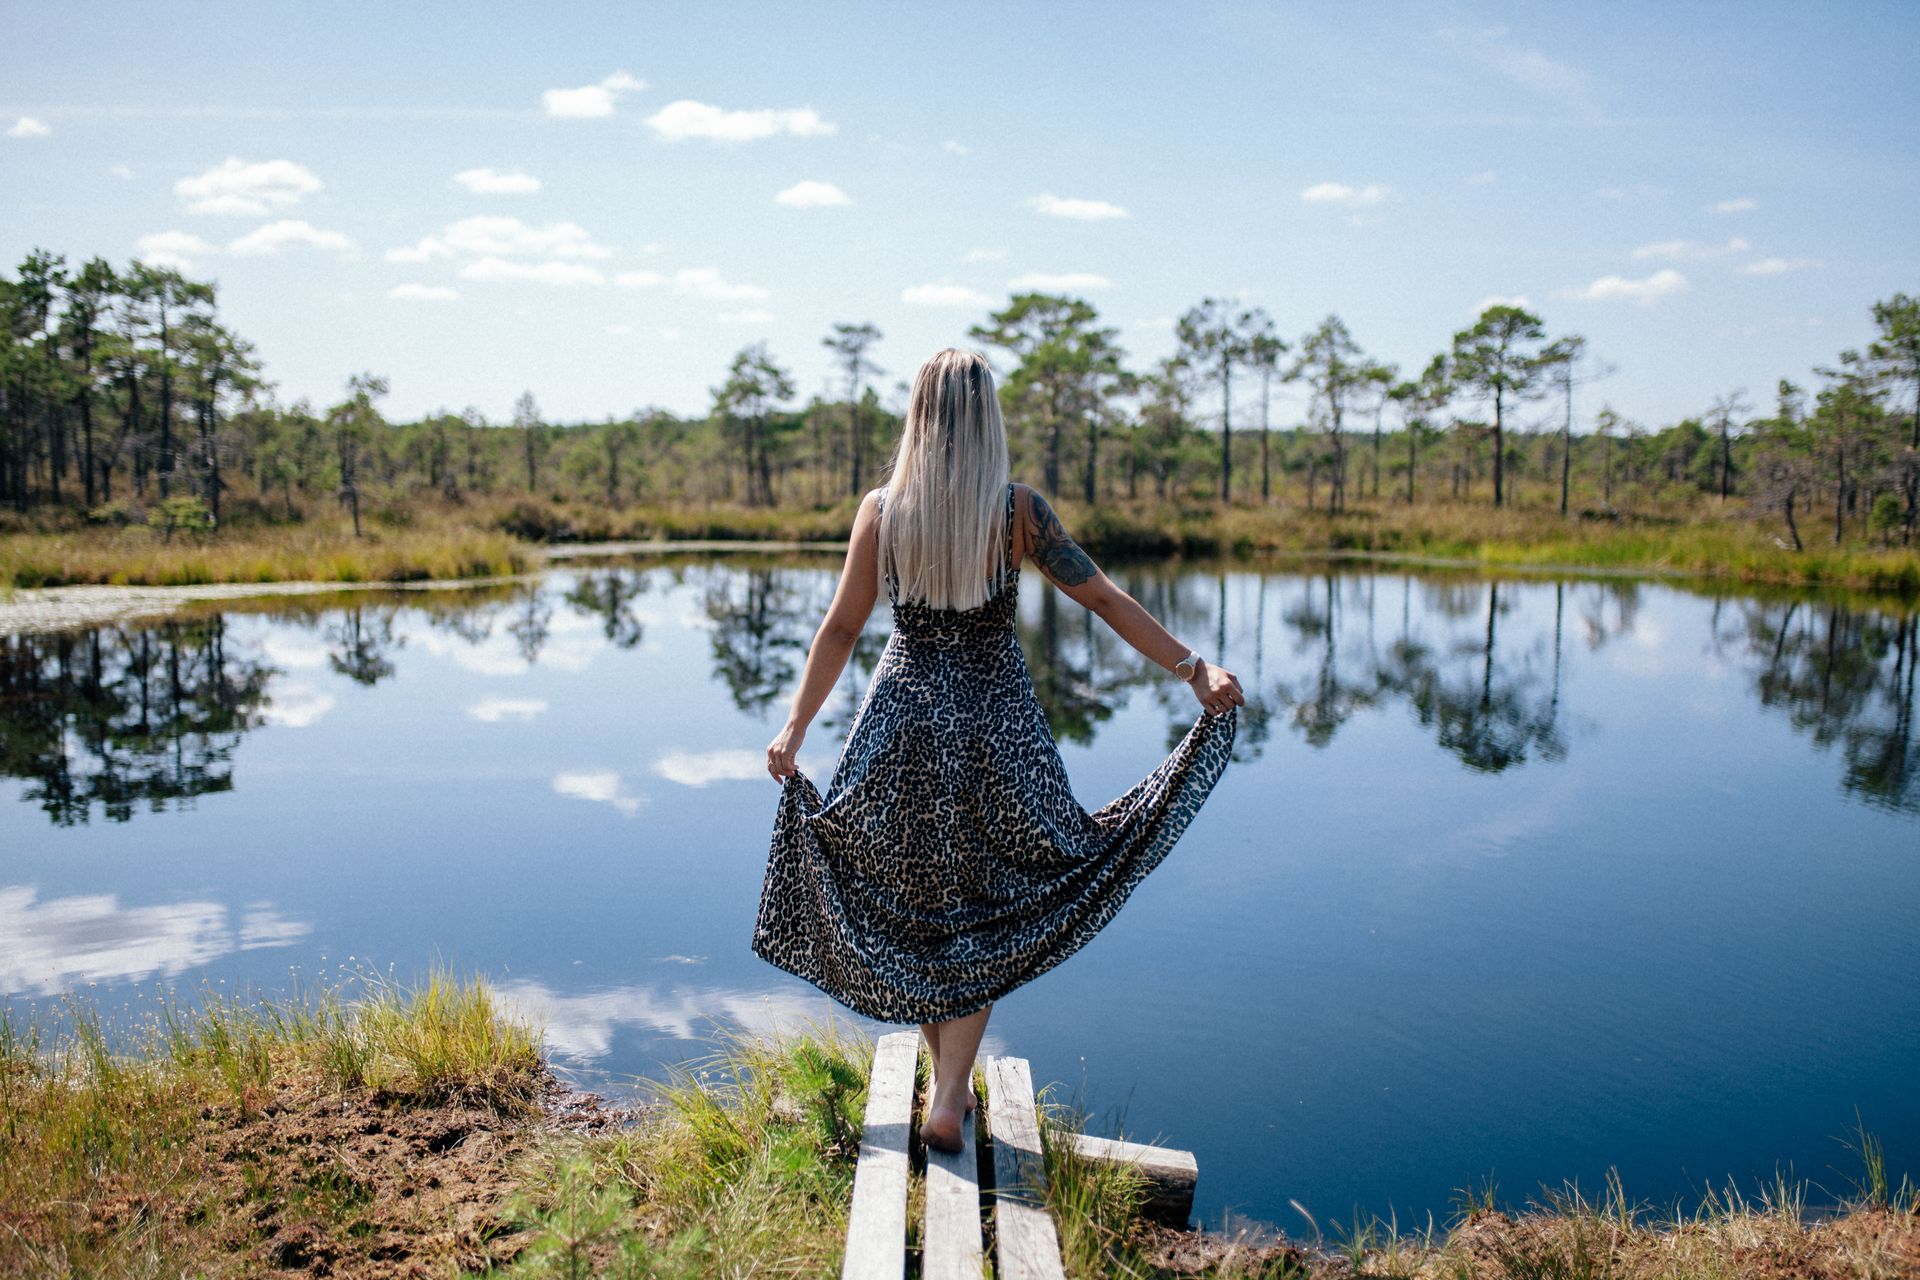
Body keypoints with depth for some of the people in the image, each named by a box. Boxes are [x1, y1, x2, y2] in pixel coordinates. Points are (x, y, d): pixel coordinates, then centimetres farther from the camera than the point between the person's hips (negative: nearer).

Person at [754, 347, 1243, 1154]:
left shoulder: (880, 510, -3)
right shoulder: (1018, 510, -7)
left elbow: (841, 628, -2)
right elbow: (1104, 600, -8)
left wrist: (795, 727, 5)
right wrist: (1194, 669, -4)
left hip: (903, 717, 1)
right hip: (996, 723, -1)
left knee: (909, 903, 18)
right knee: (984, 910, 12)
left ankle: (948, 1079, 30)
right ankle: (948, 1098, 8)